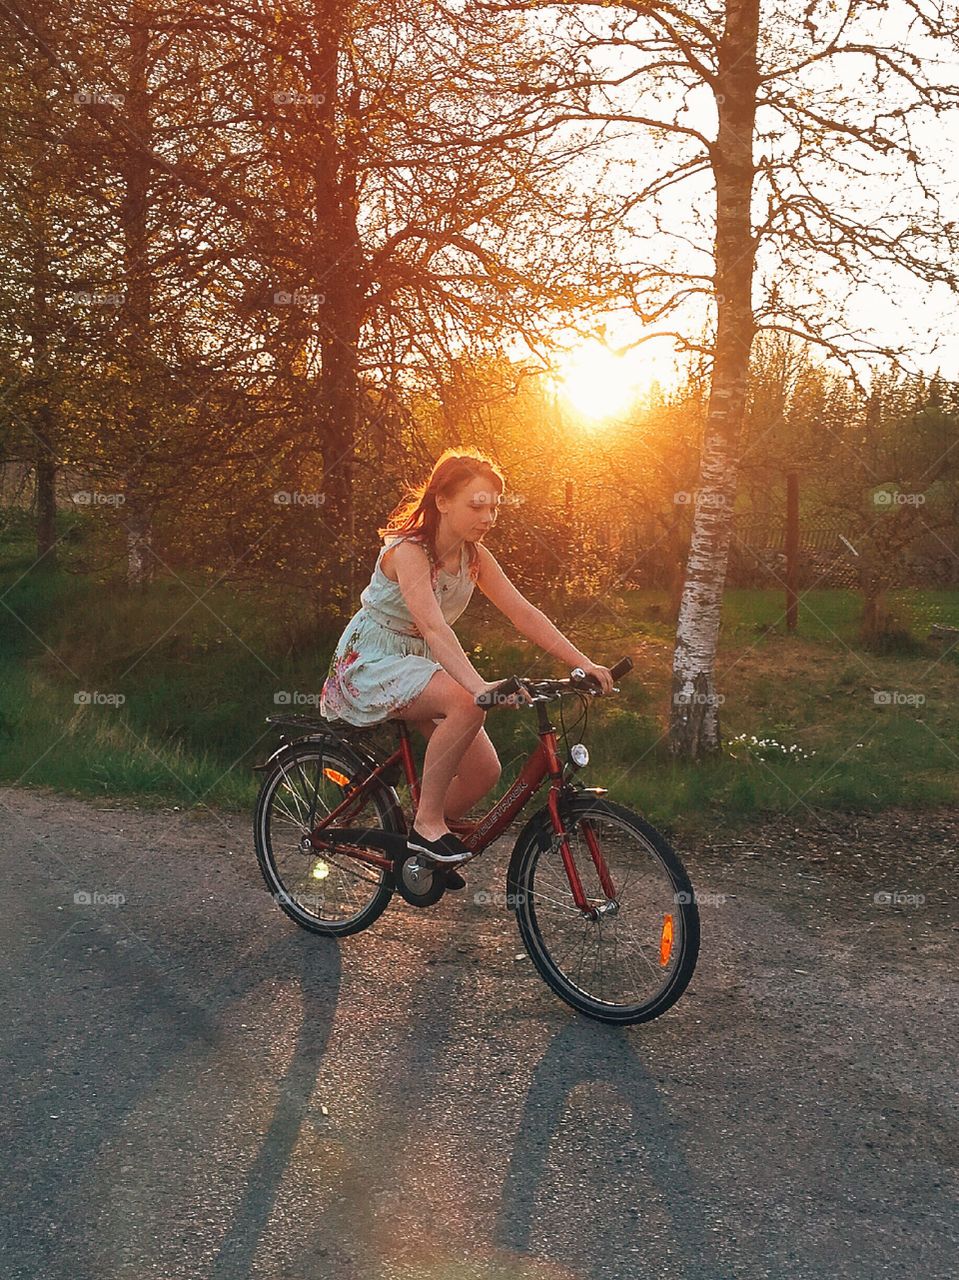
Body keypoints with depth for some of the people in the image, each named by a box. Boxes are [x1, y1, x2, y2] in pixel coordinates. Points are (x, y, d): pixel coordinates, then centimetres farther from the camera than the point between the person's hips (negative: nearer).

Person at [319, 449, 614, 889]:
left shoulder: (473, 555, -2)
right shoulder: (407, 551, -24)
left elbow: (524, 614, -6)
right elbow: (434, 627, -39)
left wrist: (584, 664, -16)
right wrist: (479, 685, -53)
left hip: (418, 664, 7)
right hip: (370, 663, -7)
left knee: (484, 771, -7)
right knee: (466, 704, -34)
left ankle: (420, 843, 17)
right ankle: (427, 821, -19)